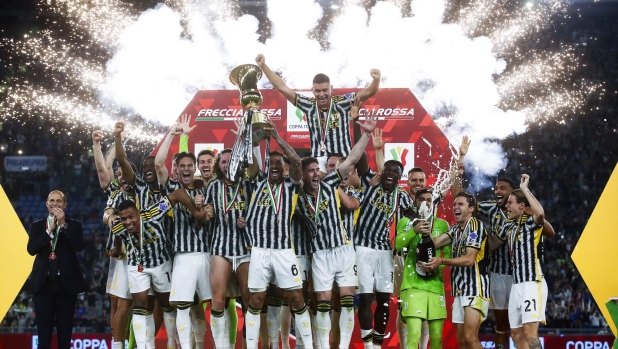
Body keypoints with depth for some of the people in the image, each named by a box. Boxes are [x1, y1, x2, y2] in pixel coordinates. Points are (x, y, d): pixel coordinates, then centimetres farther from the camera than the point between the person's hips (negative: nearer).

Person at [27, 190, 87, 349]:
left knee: (65, 332, 3)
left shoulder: (74, 225, 5)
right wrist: (49, 230, -12)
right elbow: (31, 249, -5)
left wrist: (63, 224, -14)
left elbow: (79, 246, -11)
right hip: (43, 283, 1)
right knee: (43, 332, 2)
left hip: (66, 283, -1)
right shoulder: (37, 226, 9)